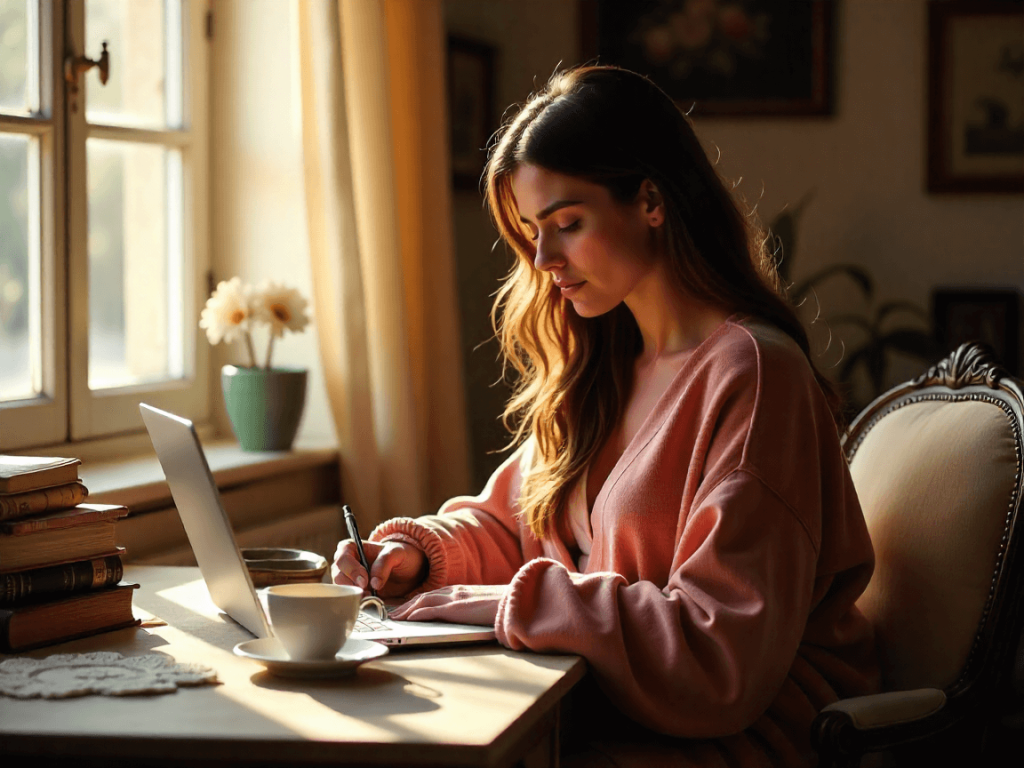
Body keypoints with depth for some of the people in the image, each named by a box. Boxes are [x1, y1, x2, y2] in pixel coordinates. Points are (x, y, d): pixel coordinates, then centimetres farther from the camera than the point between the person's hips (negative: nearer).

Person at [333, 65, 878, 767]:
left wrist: (512, 604, -19)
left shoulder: (750, 372, -17)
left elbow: (721, 651, -22)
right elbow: (508, 522, 20)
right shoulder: (604, 363, 12)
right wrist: (420, 551, -1)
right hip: (611, 702, 7)